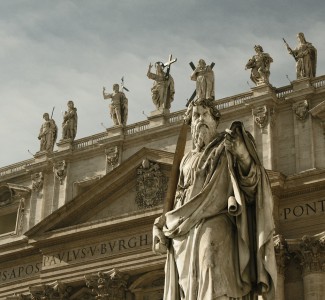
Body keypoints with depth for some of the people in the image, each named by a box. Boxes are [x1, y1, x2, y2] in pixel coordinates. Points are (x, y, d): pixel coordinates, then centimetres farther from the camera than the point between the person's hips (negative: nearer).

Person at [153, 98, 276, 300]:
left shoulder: (227, 147, 12)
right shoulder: (188, 160, 27)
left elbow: (251, 183, 0)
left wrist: (244, 156, -20)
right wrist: (161, 226, 13)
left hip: (215, 226, -5)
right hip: (184, 235, 6)